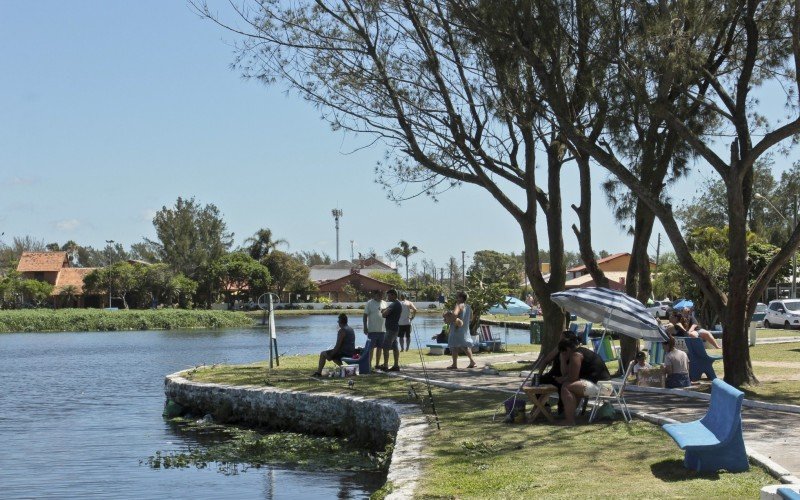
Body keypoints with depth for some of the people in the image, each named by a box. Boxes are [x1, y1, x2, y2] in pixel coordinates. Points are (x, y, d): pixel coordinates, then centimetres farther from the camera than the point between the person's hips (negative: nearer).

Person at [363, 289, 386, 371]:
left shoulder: (384, 303, 12)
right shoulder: (369, 303, -4)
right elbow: (365, 315, -6)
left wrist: (387, 327, 16)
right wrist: (365, 327, -12)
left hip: (382, 330, 6)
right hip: (372, 330, -6)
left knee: (379, 347, 10)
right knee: (371, 348, -3)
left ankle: (377, 364, 18)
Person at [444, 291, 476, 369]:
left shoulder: (459, 305, -16)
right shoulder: (468, 307, 11)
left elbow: (454, 314, -33)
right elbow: (471, 317, 23)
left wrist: (449, 319, -18)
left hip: (457, 328, -8)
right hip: (465, 329, 8)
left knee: (454, 345, -3)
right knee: (465, 345, 19)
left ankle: (454, 364, -5)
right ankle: (472, 361, 16)